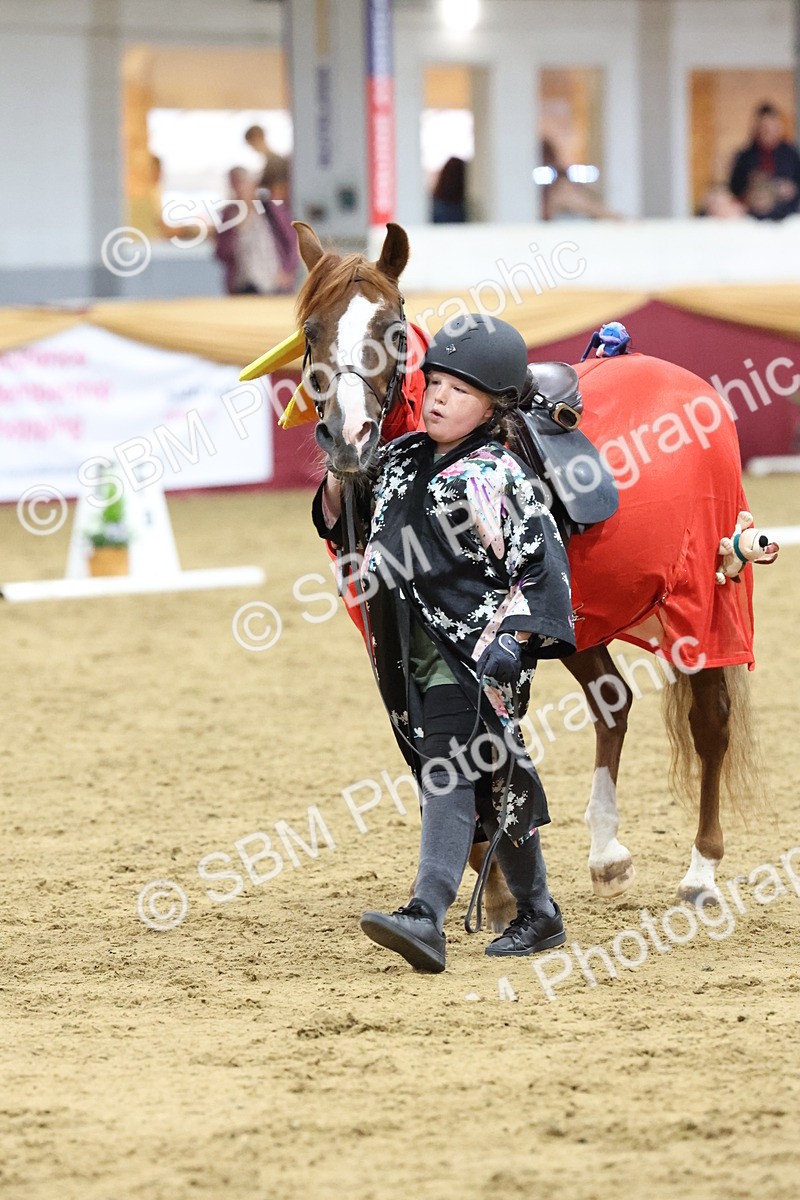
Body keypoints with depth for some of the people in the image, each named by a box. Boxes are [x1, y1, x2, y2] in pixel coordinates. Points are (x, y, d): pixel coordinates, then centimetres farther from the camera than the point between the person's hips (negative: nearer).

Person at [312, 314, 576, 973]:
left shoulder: (496, 476, -10)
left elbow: (537, 566, -13)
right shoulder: (403, 459, 12)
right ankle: (538, 912, 24)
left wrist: (508, 642, -22)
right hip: (413, 651, 7)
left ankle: (426, 917, -29)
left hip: (476, 649, -7)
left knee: (450, 771, -17)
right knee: (494, 782, 14)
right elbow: (342, 520, 25)